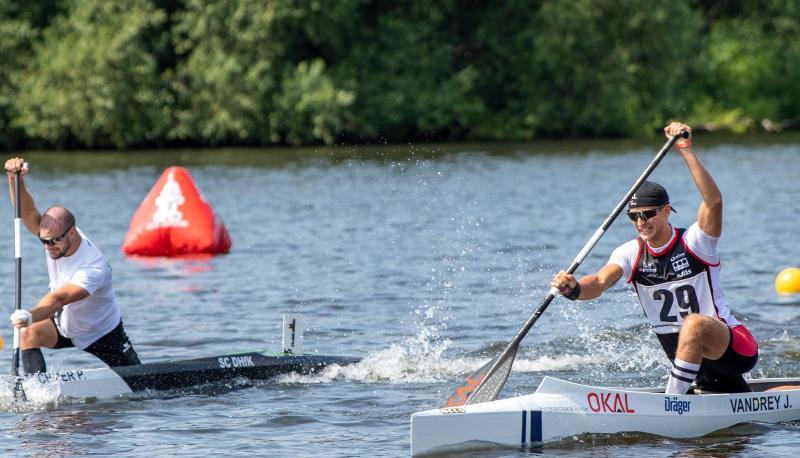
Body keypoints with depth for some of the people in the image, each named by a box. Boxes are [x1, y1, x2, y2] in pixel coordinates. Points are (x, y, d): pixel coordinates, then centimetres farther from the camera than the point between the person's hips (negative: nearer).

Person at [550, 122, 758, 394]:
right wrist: (574, 289, -39)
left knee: (695, 323, -36)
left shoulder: (695, 242, -11)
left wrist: (685, 150, -35)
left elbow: (714, 201, -29)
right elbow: (599, 282, -16)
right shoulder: (631, 253, 1)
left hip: (735, 349, -6)